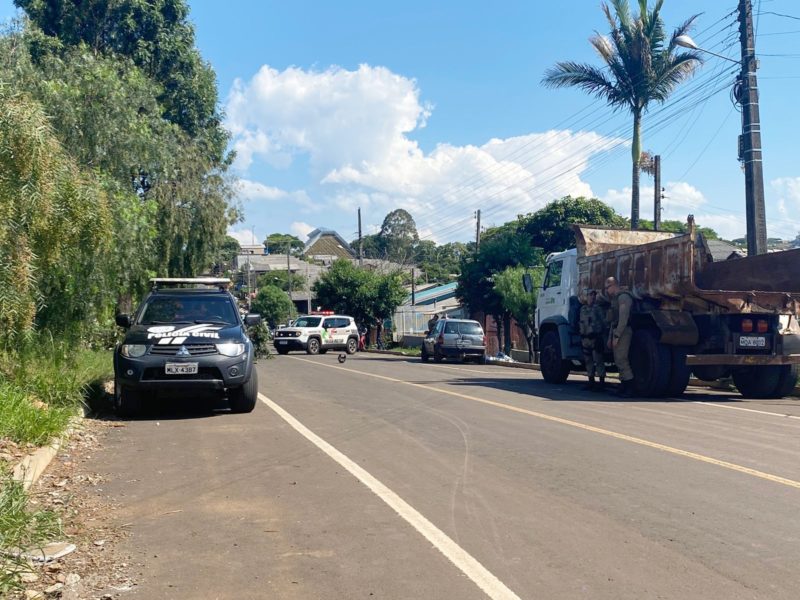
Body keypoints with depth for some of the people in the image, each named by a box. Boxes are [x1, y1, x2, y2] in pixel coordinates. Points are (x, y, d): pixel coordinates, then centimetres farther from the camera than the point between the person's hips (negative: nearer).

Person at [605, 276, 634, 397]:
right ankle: (623, 387, 13)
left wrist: (616, 336, -20)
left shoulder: (623, 297, -12)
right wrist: (610, 337, 21)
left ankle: (630, 388, -12)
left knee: (621, 359, -13)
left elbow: (623, 318, -19)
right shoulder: (615, 298, 21)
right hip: (617, 332, 10)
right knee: (618, 359, 9)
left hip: (623, 332, -10)